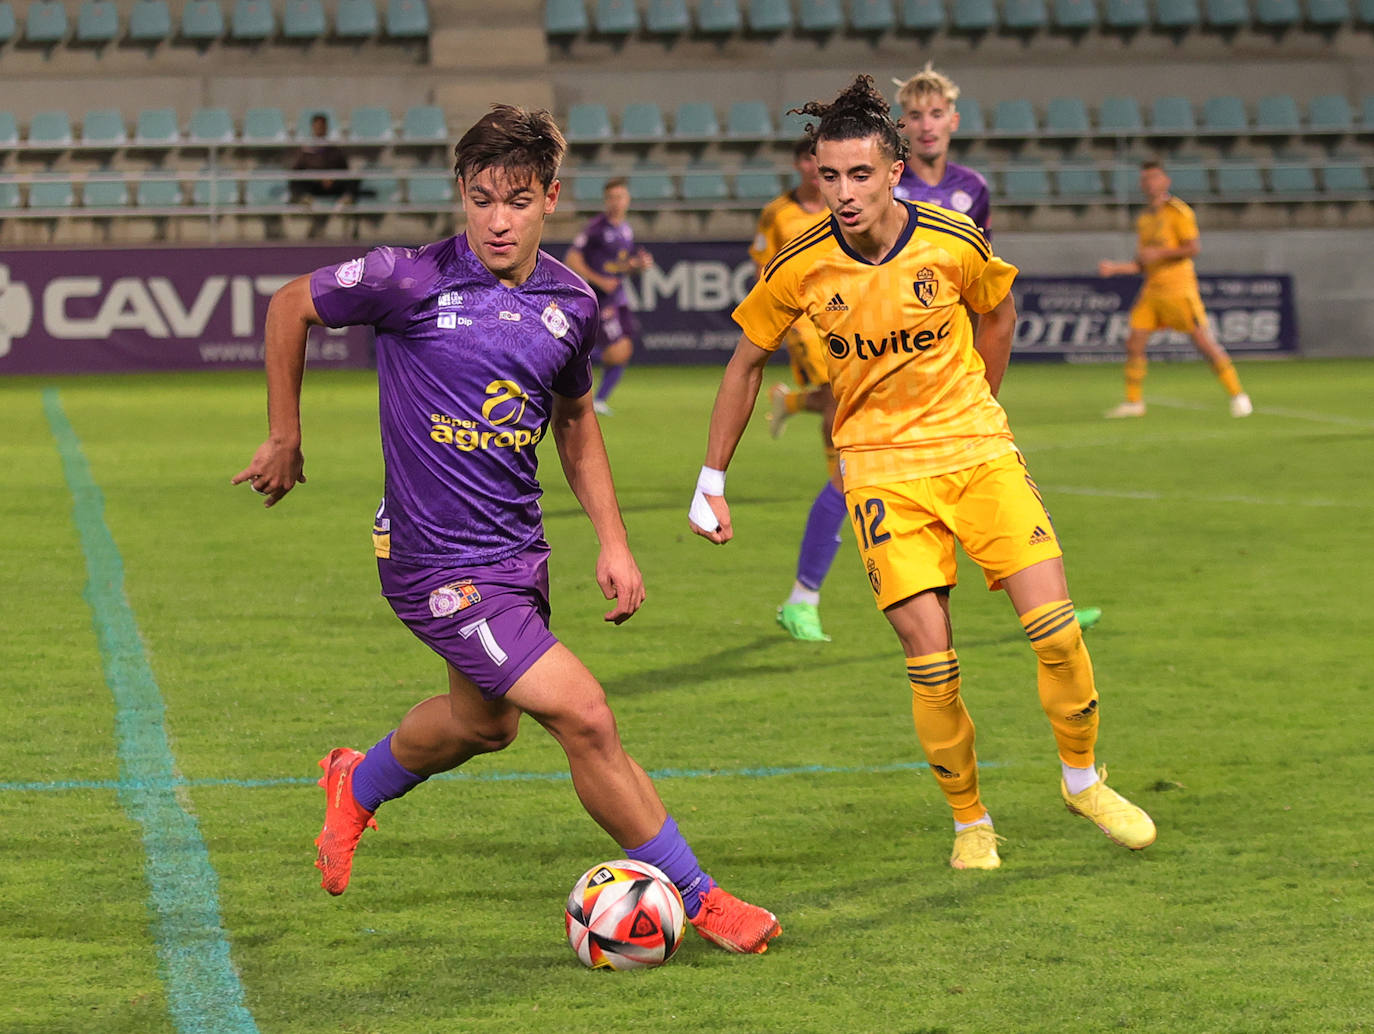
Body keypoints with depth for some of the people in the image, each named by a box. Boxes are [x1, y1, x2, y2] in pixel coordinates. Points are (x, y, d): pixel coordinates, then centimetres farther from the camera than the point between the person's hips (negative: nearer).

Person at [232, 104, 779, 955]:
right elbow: (292, 307, -2)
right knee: (584, 716, -13)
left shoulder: (572, 304, 0)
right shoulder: (411, 281, -18)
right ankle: (697, 900, 0)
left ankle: (358, 787, 56)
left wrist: (613, 542, 10)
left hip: (518, 548, 7)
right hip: (438, 560, -7)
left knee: (485, 722, 27)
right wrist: (284, 439, 5)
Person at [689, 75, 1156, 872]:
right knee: (931, 659, -10)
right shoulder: (800, 268, -10)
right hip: (882, 468, -1)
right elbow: (747, 362, 5)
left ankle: (1083, 778, 16)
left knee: (1057, 628, -9)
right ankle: (971, 823, 11)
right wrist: (712, 481, 8)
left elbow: (998, 314, 12)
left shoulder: (954, 243, -10)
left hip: (977, 448, 1)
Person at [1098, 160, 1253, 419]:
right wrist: (1114, 268, 6)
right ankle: (1133, 402, 8)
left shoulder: (1178, 212, -6)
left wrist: (1158, 253, -20)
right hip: (1152, 289, 7)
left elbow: (1193, 248, -15)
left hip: (1179, 288, -7)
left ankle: (1238, 395, -1)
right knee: (1134, 343, -2)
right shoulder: (1144, 220, 16)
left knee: (1204, 342, -8)